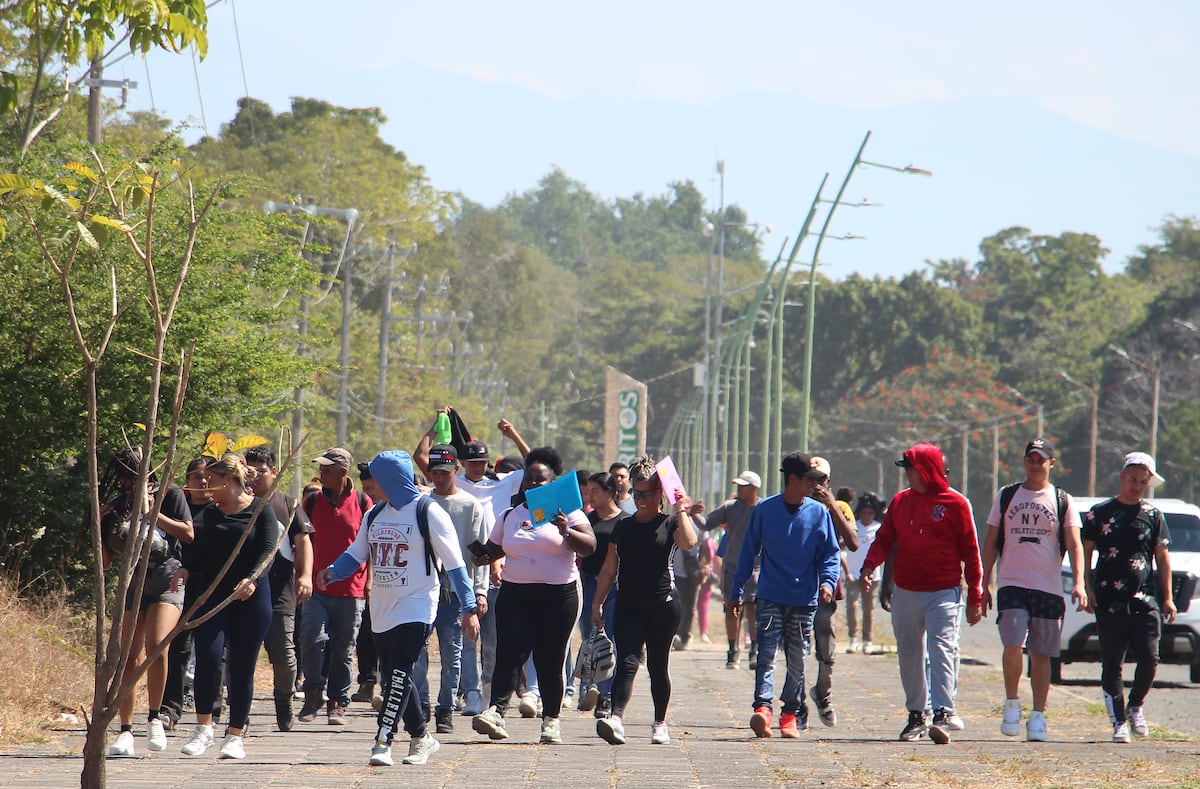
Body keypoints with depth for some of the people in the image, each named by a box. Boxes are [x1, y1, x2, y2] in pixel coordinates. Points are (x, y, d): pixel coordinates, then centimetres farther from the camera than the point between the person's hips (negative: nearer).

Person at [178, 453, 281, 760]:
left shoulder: (260, 509, -1)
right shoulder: (210, 514, 13)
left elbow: (269, 549, -10)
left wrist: (253, 578, -26)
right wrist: (186, 570, -1)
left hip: (251, 598, -3)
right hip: (214, 595, 3)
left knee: (242, 667, 1)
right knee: (207, 656, -15)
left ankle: (235, 736, 10)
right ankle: (203, 729, -6)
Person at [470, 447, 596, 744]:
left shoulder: (566, 513, 3)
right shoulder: (510, 516, 15)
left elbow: (590, 547, -8)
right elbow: (493, 548, 26)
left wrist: (566, 532, -26)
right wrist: (486, 559, 3)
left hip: (558, 596, -2)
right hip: (515, 594, 2)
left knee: (550, 659, 1)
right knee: (509, 653, -12)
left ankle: (551, 719, 10)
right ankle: (496, 710, -23)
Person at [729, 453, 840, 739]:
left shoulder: (819, 513, 4)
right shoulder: (765, 510, 1)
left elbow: (830, 553, 7)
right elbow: (749, 551, 8)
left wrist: (827, 581, -11)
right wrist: (737, 590, 8)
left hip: (805, 600, 2)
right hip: (771, 597, -2)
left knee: (797, 660, 7)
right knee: (767, 653, -15)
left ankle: (791, 713, 15)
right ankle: (762, 708, -26)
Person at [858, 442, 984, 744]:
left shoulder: (955, 503, -3)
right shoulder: (900, 501, 10)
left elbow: (970, 552, -2)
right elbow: (884, 539, 11)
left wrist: (975, 598, -4)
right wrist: (869, 567, -10)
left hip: (943, 593, -5)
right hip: (905, 593, 5)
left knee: (941, 650, -17)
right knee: (909, 656, 9)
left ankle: (944, 713, -24)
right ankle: (916, 714, 19)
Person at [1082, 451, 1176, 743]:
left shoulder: (1153, 515, 11)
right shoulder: (1100, 513, 7)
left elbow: (1162, 557, 13)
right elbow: (1086, 552, 10)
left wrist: (1167, 597, 8)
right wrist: (1087, 589, -1)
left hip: (1145, 601, 1)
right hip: (1109, 602, -1)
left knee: (1149, 659, -8)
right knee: (1112, 664, -1)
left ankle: (1136, 707, 16)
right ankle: (1119, 722, 5)